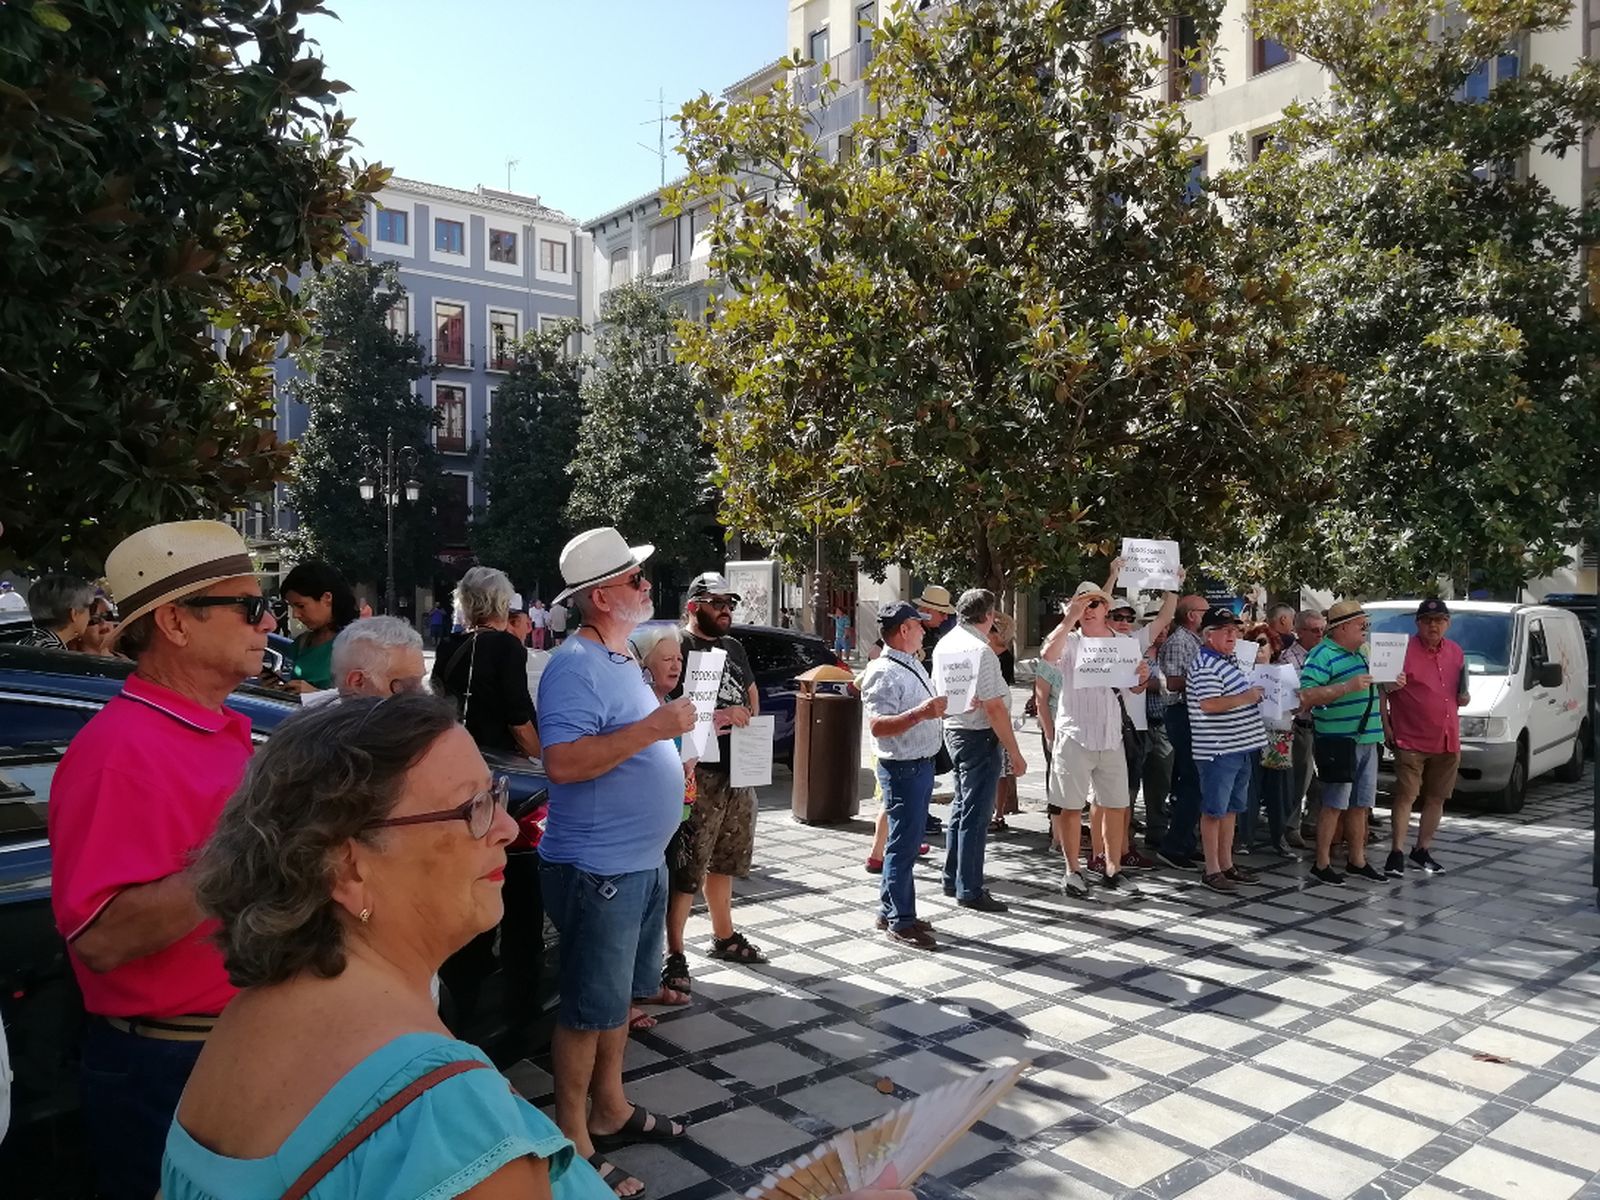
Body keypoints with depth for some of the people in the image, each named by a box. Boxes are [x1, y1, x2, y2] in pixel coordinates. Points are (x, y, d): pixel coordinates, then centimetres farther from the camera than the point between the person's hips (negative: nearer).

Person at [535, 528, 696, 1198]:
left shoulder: (622, 659, 11)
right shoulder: (575, 666, -19)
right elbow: (562, 763, -30)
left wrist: (668, 757, 12)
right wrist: (653, 727, -29)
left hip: (642, 862, 9)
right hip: (597, 869, -9)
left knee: (619, 996, 21)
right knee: (588, 1009, 3)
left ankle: (609, 1110, 36)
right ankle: (573, 1142, 18)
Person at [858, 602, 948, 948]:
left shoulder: (913, 665, 13)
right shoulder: (885, 673, -18)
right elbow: (877, 726, -27)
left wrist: (943, 702, 14)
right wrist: (919, 714, -35)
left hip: (921, 764, 10)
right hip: (903, 768, -10)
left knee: (907, 841, 16)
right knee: (903, 845, -2)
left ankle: (890, 910, 27)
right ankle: (901, 922, 8)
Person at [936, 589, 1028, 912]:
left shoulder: (945, 643, 7)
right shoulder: (981, 651, -21)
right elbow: (994, 708, -22)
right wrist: (1015, 753, -17)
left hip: (953, 730, 9)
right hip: (979, 736, -9)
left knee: (961, 807, 20)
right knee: (975, 815, -1)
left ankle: (952, 880, 29)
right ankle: (969, 890, 6)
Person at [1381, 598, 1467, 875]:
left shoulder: (1456, 652, 10)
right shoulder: (1403, 650, -9)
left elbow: (1458, 691, 23)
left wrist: (1463, 697, 0)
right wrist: (1385, 725, -12)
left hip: (1448, 741, 6)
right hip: (1410, 740, -6)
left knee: (1436, 798, 12)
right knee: (1405, 796, -6)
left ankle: (1422, 851, 23)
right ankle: (1396, 853, -2)